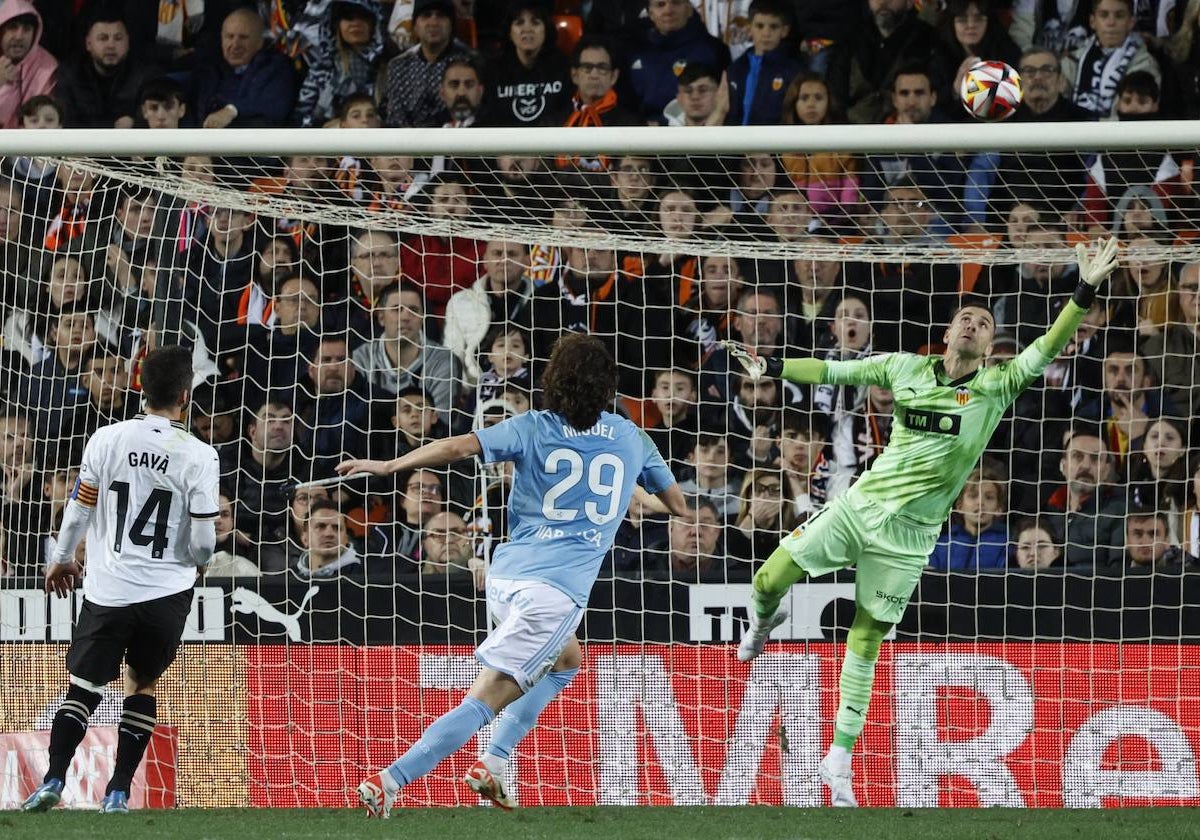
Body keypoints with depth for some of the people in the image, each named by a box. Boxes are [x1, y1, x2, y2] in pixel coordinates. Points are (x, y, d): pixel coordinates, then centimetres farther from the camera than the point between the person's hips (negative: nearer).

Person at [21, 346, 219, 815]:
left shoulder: (107, 440, -5)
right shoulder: (198, 456, -9)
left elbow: (79, 509, 2)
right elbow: (204, 538, -8)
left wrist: (61, 560, 19)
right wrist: (198, 564, 16)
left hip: (108, 590, 0)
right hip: (167, 590, 0)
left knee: (84, 687, 8)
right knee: (142, 685, 16)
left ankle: (52, 781, -6)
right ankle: (118, 792, 8)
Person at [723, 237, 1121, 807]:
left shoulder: (995, 388, -4)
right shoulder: (906, 368, 3)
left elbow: (1046, 350, -15)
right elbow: (835, 371, 8)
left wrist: (1084, 293, -26)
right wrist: (773, 368, 2)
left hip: (908, 533, -2)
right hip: (858, 504, 2)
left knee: (866, 641, 2)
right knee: (769, 581, -2)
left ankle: (840, 757, 12)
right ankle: (764, 621, 37)